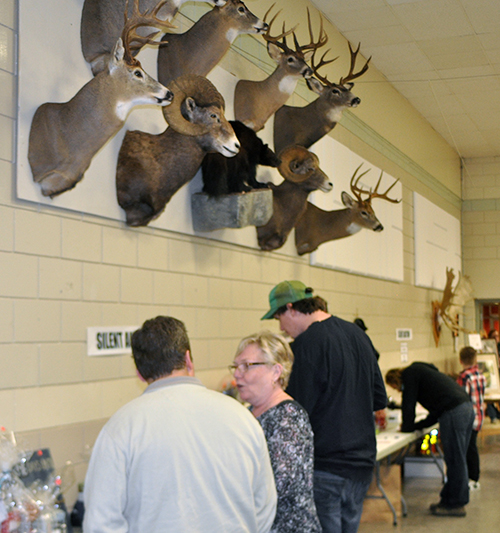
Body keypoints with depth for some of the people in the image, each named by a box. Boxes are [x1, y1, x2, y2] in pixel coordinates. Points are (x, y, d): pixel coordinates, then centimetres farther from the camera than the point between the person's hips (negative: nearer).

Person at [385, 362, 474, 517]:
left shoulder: (410, 373, 5)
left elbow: (408, 404, 2)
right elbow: (435, 415, 31)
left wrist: (407, 427, 15)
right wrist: (414, 426, 26)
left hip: (453, 412, -10)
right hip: (467, 407, 10)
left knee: (454, 461, -4)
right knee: (457, 460, 14)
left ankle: (455, 505, 2)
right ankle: (450, 500, 21)